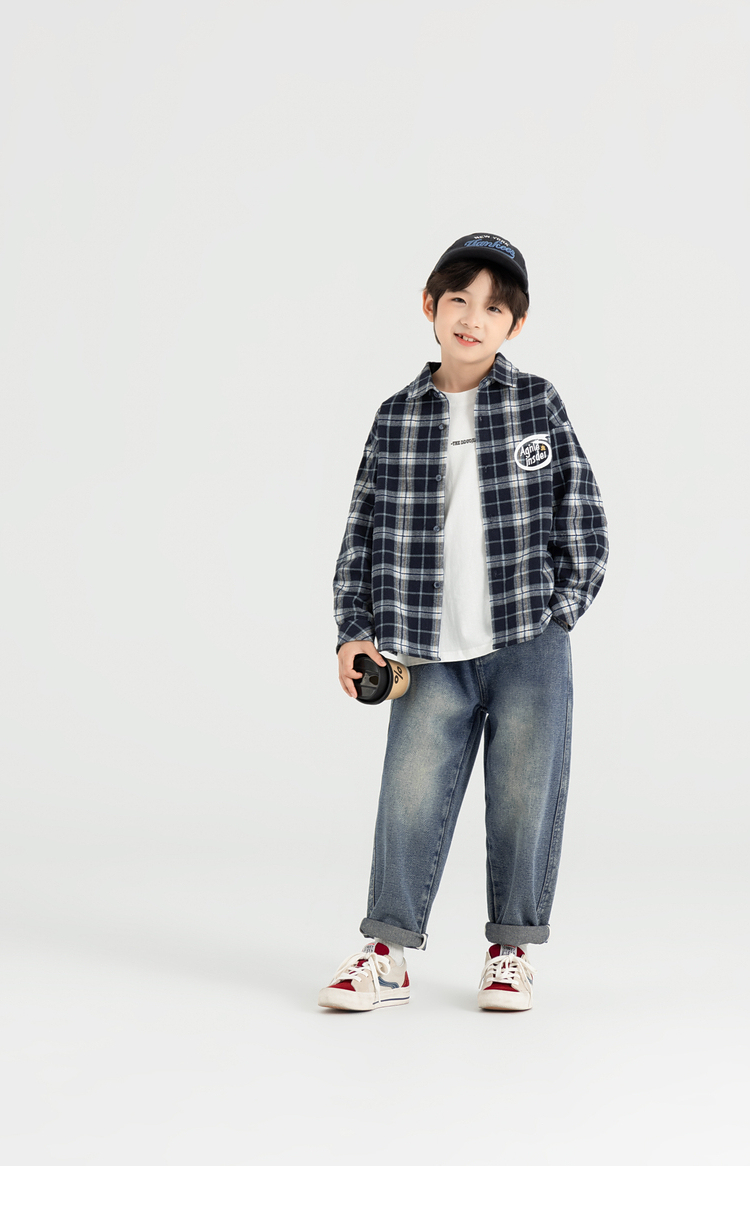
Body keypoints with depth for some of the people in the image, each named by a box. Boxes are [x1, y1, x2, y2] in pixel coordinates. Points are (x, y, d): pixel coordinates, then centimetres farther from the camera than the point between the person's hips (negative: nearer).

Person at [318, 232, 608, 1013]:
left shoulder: (537, 404, 2)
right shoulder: (396, 420, 4)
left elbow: (581, 514, 3)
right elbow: (365, 531, 8)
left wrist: (559, 612, -3)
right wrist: (355, 630, 1)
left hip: (528, 645, 0)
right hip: (433, 654, 1)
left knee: (525, 798, 6)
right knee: (410, 798, 0)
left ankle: (512, 949, 20)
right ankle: (387, 951, 12)